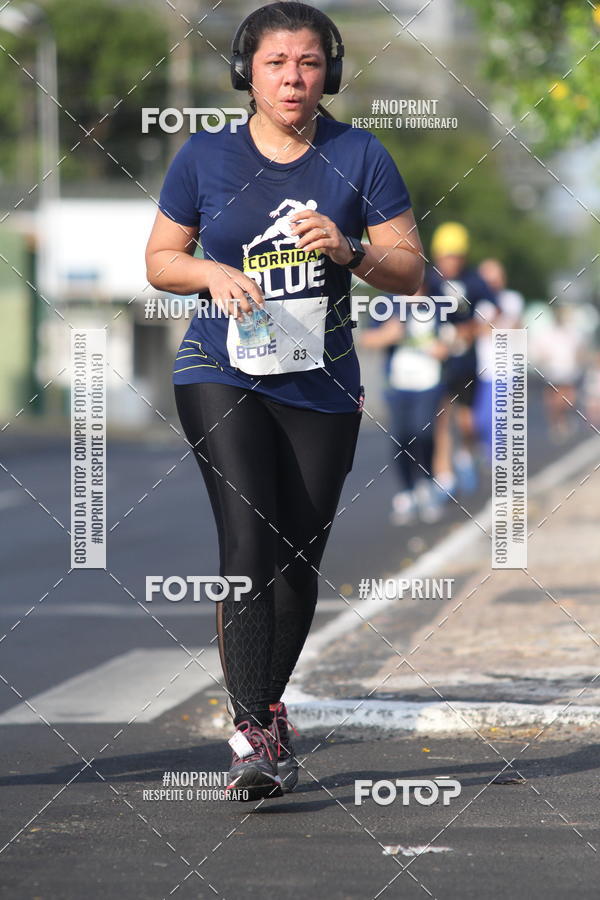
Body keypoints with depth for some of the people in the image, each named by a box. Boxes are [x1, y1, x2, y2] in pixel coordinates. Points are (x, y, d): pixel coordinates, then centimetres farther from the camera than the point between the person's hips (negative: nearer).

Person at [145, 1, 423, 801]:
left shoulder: (359, 157, 1)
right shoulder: (206, 157, 1)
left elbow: (409, 270, 1)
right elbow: (160, 259, 8)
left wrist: (348, 250, -18)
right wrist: (212, 273, -12)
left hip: (322, 388, 2)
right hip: (222, 377, -2)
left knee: (300, 561, 8)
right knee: (248, 541, -18)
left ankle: (267, 709, 29)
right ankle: (254, 733, -22)